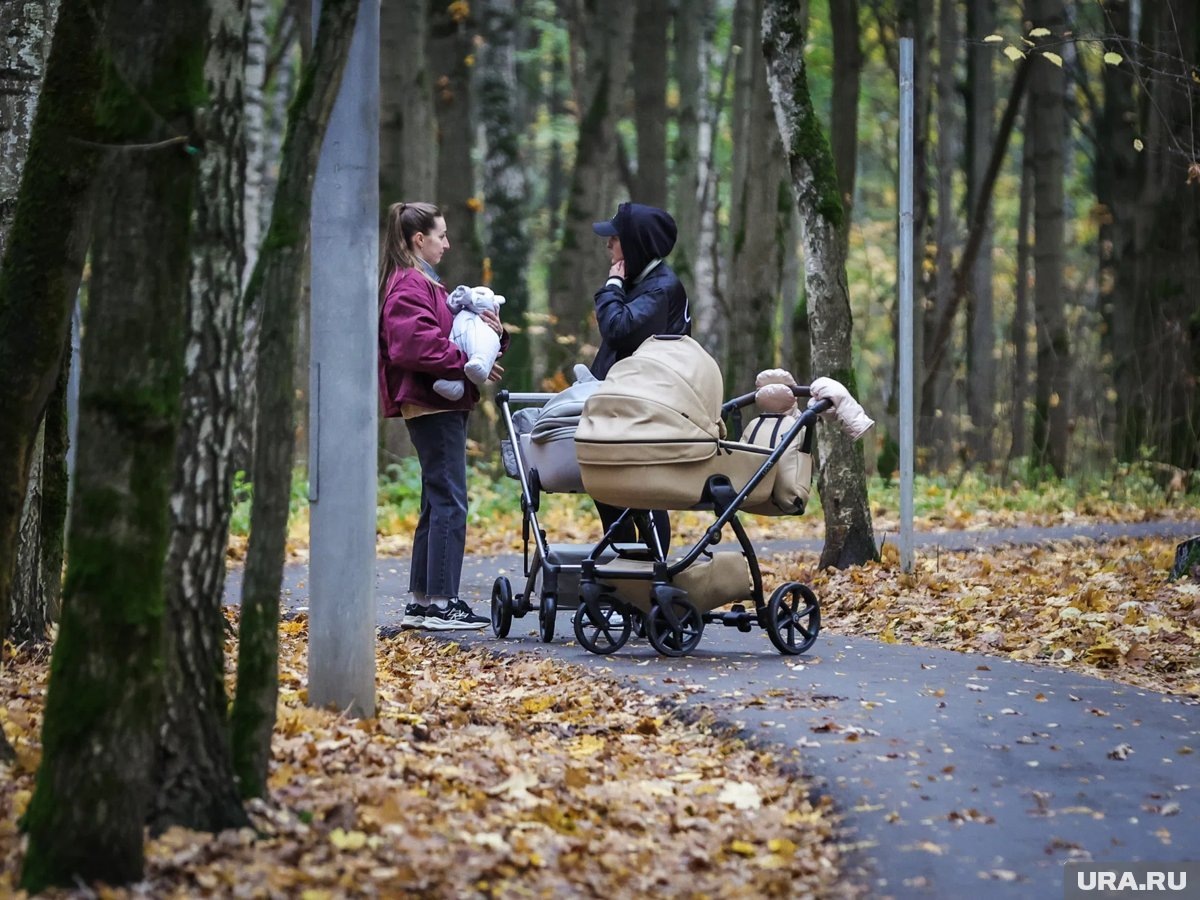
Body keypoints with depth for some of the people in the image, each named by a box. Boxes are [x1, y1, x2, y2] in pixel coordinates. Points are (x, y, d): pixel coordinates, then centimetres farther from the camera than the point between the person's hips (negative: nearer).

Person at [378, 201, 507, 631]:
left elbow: (444, 335, 23)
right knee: (449, 502, -11)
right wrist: (469, 365, -21)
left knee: (438, 504, 13)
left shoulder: (424, 283, 23)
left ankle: (421, 602, 16)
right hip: (433, 406, -11)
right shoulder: (410, 285, -11)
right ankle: (440, 603, -10)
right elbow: (418, 344, -24)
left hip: (440, 406, 11)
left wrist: (493, 333, 5)